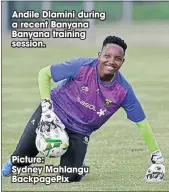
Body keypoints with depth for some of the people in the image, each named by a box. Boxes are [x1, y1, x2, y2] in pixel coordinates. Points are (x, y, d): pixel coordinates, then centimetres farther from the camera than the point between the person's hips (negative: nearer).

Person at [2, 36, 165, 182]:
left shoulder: (124, 91, -20)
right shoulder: (82, 66, -25)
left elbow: (141, 122, -10)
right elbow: (44, 74, -15)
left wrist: (157, 158, -11)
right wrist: (46, 107, -23)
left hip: (79, 132, 1)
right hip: (52, 113, -1)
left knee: (72, 176, -13)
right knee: (23, 154, -5)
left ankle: (78, 163, 25)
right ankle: (13, 164, 35)